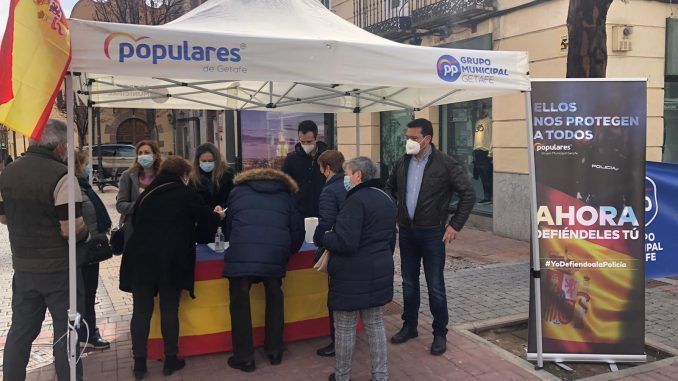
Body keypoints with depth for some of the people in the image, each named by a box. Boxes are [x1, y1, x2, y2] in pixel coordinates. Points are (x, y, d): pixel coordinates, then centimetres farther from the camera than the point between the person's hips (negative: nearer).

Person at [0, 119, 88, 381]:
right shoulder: (61, 176, -18)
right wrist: (85, 234, -2)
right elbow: (71, 228, -22)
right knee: (66, 331, 5)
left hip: (23, 266, 6)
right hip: (59, 268, -6)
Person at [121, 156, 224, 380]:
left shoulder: (146, 194, 17)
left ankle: (139, 363, 13)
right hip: (172, 261, -3)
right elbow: (208, 224, 6)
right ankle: (170, 360, 17)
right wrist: (217, 215, 27)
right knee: (169, 310, 7)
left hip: (141, 258, 4)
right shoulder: (188, 194, 4)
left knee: (141, 311, 7)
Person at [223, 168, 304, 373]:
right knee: (274, 299, 21)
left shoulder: (238, 191, 24)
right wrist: (285, 253, 32)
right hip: (275, 256, 2)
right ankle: (275, 351, 30)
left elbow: (228, 227, 27)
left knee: (240, 304, 12)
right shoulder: (285, 195, 25)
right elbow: (298, 231, 17)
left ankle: (244, 358, 18)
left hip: (241, 255, -1)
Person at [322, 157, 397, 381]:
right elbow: (391, 239, 22)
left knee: (345, 327, 7)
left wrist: (323, 237, -7)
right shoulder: (386, 200, 11)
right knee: (375, 325, 15)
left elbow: (345, 243, -24)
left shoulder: (357, 200, -18)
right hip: (380, 273, 8)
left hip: (352, 276, -8)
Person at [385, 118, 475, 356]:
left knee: (435, 286, 3)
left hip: (432, 233, -5)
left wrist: (455, 225, -10)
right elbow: (390, 188, 20)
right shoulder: (402, 163, 3)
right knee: (409, 282, 15)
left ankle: (440, 334, 18)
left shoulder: (445, 164, -12)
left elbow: (468, 194, -9)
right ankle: (409, 326, 30)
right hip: (406, 232, 5)